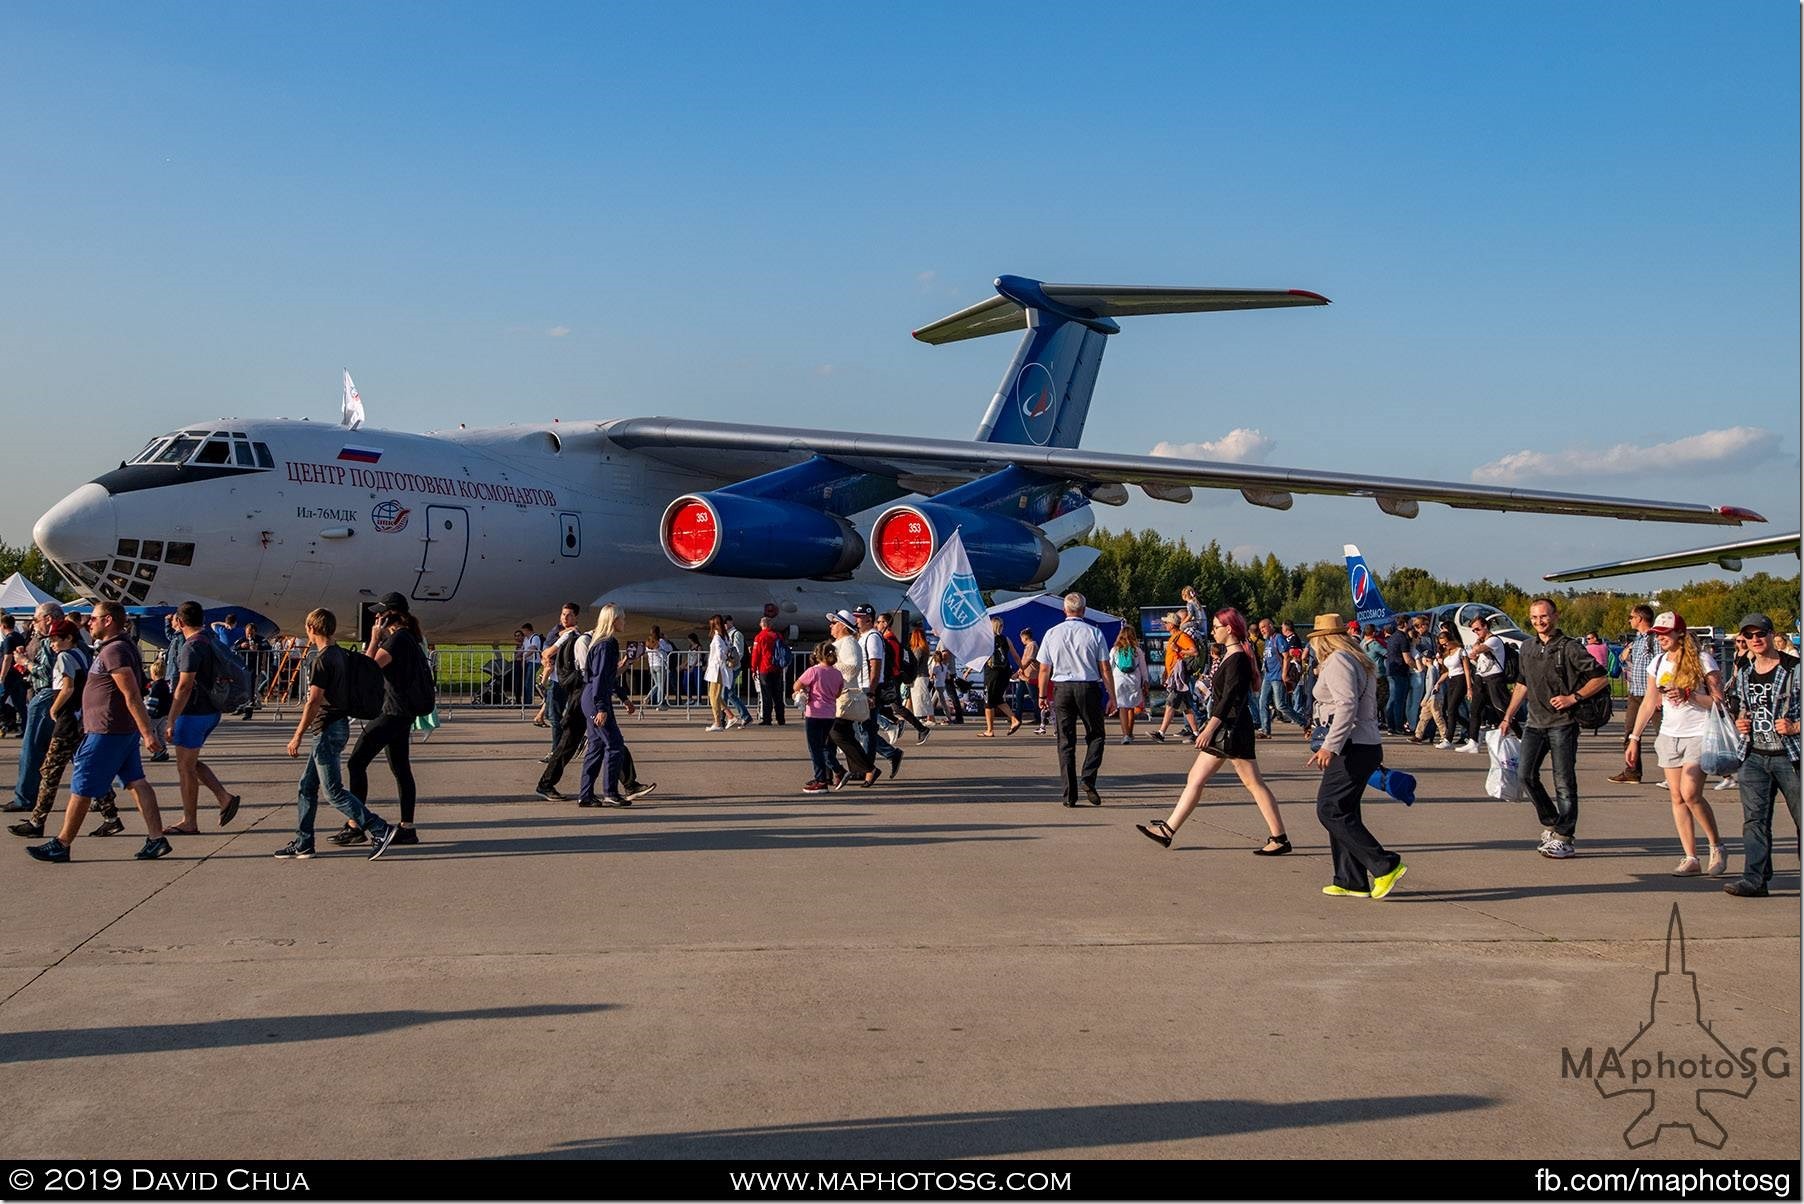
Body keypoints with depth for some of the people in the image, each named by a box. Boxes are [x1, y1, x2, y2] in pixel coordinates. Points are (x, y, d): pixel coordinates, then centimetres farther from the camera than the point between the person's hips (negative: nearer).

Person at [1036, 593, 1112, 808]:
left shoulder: (1052, 633, 3)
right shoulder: (1094, 633, -3)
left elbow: (1044, 669, 5)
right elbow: (1104, 669, -3)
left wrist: (1042, 695, 15)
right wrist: (1112, 695, 5)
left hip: (1061, 689, 2)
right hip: (1088, 687, -2)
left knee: (1066, 741, 6)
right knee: (1096, 736, 13)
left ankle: (1070, 794, 4)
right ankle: (1089, 779, -6)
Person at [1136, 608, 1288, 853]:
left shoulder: (1238, 659, -16)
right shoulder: (1230, 655, 15)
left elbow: (1230, 698, -24)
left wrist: (1210, 728, -28)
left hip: (1233, 729, -10)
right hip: (1223, 728, 10)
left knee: (1253, 783, -5)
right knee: (1195, 779, 9)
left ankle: (1279, 839, 1)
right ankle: (1168, 829, 12)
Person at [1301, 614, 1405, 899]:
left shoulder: (1337, 662, -10)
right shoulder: (1360, 662, 21)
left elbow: (1347, 705, -22)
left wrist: (1330, 746, -26)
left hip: (1353, 749, -10)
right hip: (1367, 746, 10)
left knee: (1331, 810, -9)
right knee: (1343, 812, 11)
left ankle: (1385, 866, -10)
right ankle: (1351, 882, 12)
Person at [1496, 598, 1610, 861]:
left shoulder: (1569, 647, -5)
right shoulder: (1528, 648, 13)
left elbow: (1601, 678, -4)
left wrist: (1573, 697, -13)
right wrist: (1508, 717, 19)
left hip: (1563, 723, -6)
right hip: (1535, 722, 6)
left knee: (1564, 781, -4)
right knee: (1525, 773, -3)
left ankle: (1564, 837, 2)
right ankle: (1551, 823, 15)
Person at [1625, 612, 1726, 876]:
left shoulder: (1702, 660, -6)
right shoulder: (1658, 663, 9)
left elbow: (1719, 700, -7)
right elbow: (1649, 703, 14)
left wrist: (1688, 696, -20)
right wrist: (1634, 738, 11)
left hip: (1699, 735, -5)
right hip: (1669, 736, 5)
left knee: (1690, 793, -16)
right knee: (1677, 797, 1)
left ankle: (1717, 846, 4)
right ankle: (1690, 858, 4)